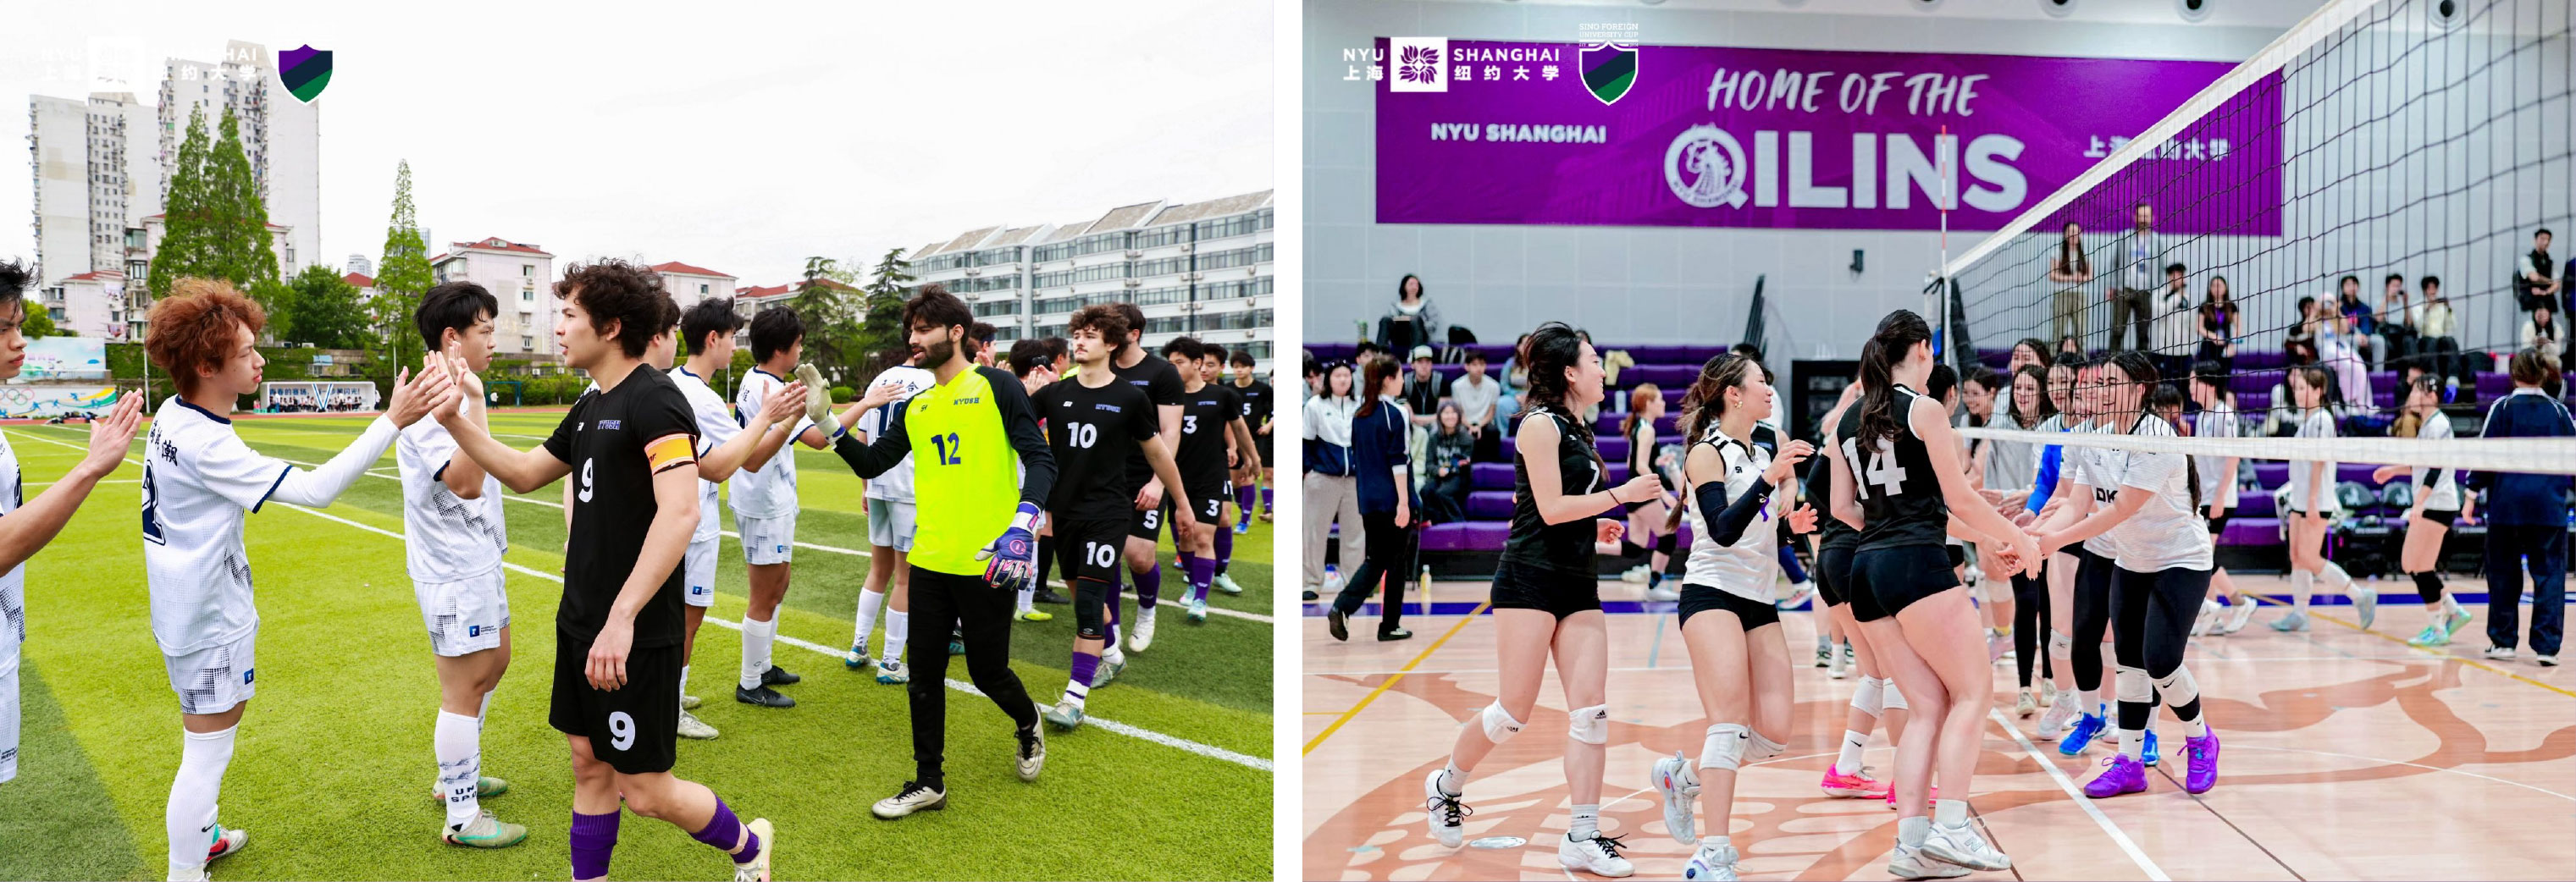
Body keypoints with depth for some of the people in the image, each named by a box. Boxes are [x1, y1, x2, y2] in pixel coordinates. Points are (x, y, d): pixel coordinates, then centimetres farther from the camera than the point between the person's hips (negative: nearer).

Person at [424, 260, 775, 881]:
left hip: (635, 636, -9)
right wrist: (454, 419, 11)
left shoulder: (654, 400, -18)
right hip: (581, 622, 9)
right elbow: (523, 474, 25)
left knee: (646, 793, 1)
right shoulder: (591, 409, 12)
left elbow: (680, 512, -29)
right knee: (590, 766, 16)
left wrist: (622, 617, -32)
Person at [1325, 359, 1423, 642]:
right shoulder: (1397, 414, -11)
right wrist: (1404, 501, -17)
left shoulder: (1359, 416, 9)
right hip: (1394, 500, -6)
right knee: (1397, 563, 6)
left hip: (1368, 501, 6)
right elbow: (1399, 460, -17)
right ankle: (1389, 626, 13)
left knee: (1375, 560, 13)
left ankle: (1341, 608, -6)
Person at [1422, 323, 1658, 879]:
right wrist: (1621, 495, -10)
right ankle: (1445, 785, 20)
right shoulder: (1540, 424, -8)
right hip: (1530, 580, -8)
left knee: (1591, 709, -1)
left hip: (1578, 583, 8)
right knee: (1515, 711, -4)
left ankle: (1583, 838, 4)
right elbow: (1550, 508, -15)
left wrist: (1594, 528, 13)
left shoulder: (1576, 431, 17)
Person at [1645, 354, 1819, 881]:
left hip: (1759, 602, 7)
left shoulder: (1762, 454, 17)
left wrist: (1791, 522, 5)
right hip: (1711, 594, -7)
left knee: (1774, 733, -3)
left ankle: (1682, 776, 20)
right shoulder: (1706, 453, -6)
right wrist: (1770, 478, -25)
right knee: (1731, 720, -18)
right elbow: (1723, 530, -20)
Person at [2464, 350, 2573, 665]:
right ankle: (2546, 646, -2)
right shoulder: (2558, 411, 5)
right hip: (2549, 506, 1)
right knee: (2549, 574, 4)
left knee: (2503, 573, 8)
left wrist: (2472, 490, 0)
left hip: (2506, 503, -1)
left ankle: (2502, 641, 13)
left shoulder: (2502, 407, -1)